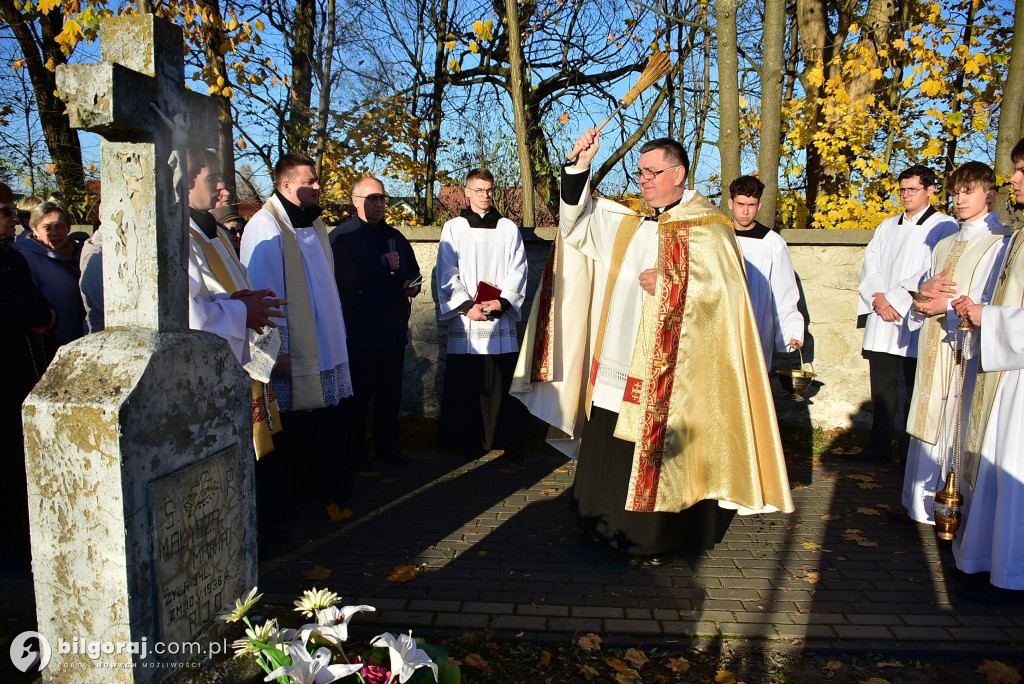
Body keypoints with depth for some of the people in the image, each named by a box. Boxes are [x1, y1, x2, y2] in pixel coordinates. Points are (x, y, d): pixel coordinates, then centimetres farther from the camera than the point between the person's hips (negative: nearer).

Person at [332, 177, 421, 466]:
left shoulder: (395, 237, 18)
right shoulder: (341, 236, -3)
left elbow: (412, 272, 27)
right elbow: (343, 277, -18)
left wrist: (412, 285, 3)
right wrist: (383, 265, -12)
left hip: (394, 330, 6)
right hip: (359, 331, -5)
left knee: (391, 393, 10)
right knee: (358, 394, 0)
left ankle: (388, 446, 22)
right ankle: (355, 450, 13)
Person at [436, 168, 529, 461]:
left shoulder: (509, 229, 12)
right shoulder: (453, 228, 9)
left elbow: (517, 272, 5)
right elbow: (447, 275, 2)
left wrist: (503, 301, -11)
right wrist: (467, 305, -11)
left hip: (501, 319, 1)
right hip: (465, 319, 0)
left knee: (502, 382, -1)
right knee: (464, 384, -1)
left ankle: (507, 442, 9)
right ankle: (467, 444, 11)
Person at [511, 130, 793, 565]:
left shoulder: (706, 229, -5)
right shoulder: (625, 220, 13)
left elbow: (723, 291, -12)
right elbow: (578, 220, 10)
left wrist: (667, 286, -17)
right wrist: (581, 164, 1)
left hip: (666, 370, -6)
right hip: (615, 362, 7)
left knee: (658, 453, 1)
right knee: (607, 447, 13)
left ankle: (661, 539, 18)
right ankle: (611, 527, 30)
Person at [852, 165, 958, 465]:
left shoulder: (945, 227, -1)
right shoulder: (887, 226, 17)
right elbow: (870, 266, 9)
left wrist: (893, 299, -13)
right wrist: (879, 298, -8)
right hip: (881, 322, 5)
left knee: (915, 392, 1)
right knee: (881, 387, 9)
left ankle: (911, 452, 11)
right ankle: (879, 446, 18)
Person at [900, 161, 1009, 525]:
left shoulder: (1001, 242, -5)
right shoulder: (945, 244, 19)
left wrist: (949, 305, -16)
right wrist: (926, 290, -3)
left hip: (968, 347, -7)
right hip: (934, 346, 7)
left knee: (961, 426, -3)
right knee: (929, 423, 10)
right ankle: (924, 504, 19)